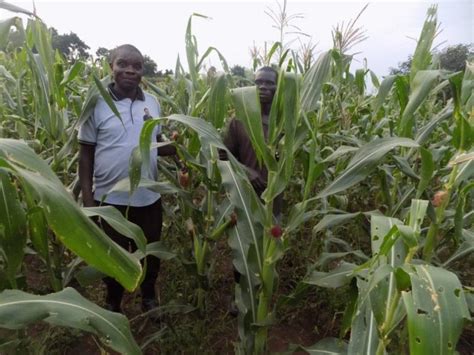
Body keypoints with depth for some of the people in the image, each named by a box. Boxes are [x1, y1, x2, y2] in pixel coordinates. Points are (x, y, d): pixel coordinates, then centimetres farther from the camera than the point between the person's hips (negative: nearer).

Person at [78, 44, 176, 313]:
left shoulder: (153, 103, 2)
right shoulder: (97, 103, -8)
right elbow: (86, 153, -4)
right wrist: (87, 197, -8)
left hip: (148, 196, 3)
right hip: (110, 197, -2)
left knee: (149, 251, 20)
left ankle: (149, 296, 47)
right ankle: (113, 303, 44)